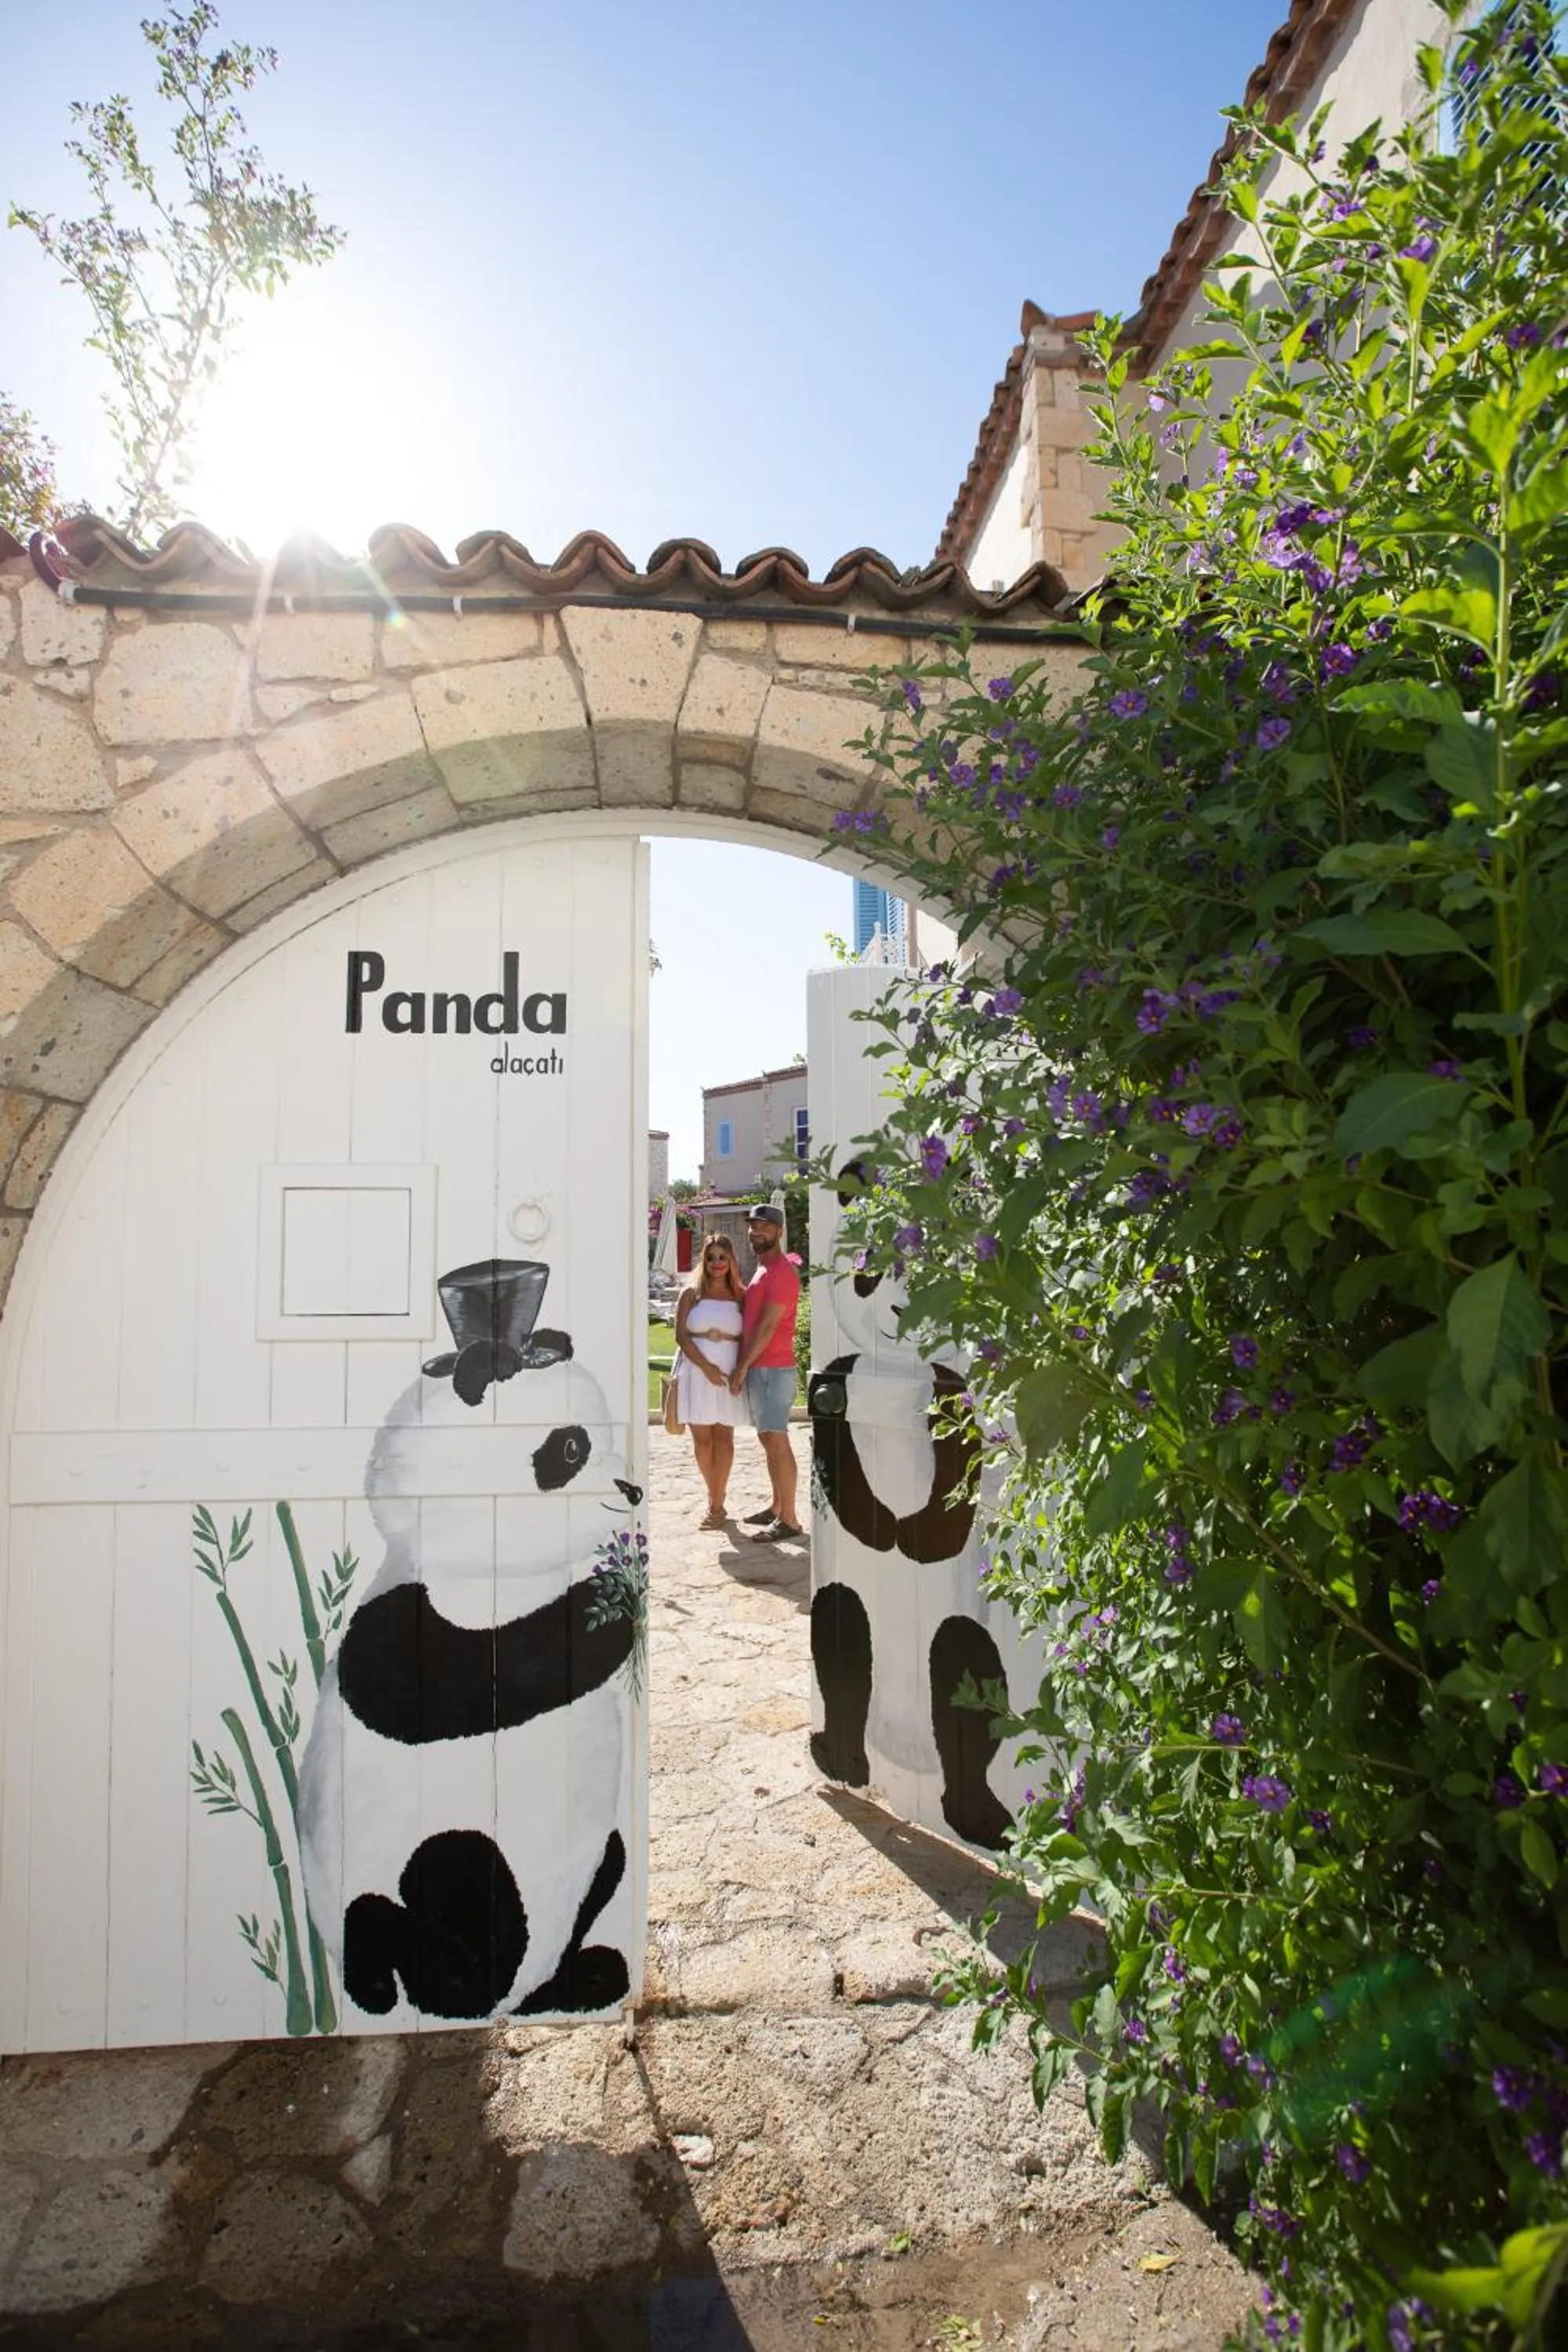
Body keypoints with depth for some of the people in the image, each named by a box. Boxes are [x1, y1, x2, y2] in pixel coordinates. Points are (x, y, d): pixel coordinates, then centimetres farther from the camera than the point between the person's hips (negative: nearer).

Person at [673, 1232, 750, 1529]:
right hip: (697, 1372, 0)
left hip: (730, 1374, 0)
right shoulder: (691, 1294, 5)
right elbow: (681, 1336, -2)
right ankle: (716, 1497, 19)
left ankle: (716, 1504, 7)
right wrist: (707, 1367, -12)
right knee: (702, 1438, 3)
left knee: (723, 1437, 0)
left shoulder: (740, 1296, 7)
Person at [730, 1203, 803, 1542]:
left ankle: (789, 1521, -8)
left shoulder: (781, 1271, -13)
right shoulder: (763, 1270, 19)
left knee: (777, 1441, -10)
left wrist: (742, 1367, -14)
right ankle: (777, 1507, 22)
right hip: (758, 1368, 10)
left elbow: (767, 1326, -17)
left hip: (772, 1369, -10)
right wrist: (745, 1367, 15)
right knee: (768, 1439, 14)